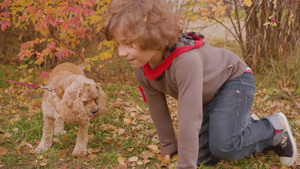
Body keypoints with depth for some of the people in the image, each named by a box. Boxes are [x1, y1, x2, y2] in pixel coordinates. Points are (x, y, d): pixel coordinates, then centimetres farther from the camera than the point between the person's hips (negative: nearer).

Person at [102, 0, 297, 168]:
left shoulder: (186, 60, -42)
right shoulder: (142, 70, -17)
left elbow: (189, 119, -42)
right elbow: (157, 109, -3)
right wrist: (169, 145, 7)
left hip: (233, 79, -7)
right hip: (207, 96, 7)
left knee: (224, 146, -25)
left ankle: (275, 127, 2)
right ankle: (248, 126, 25)